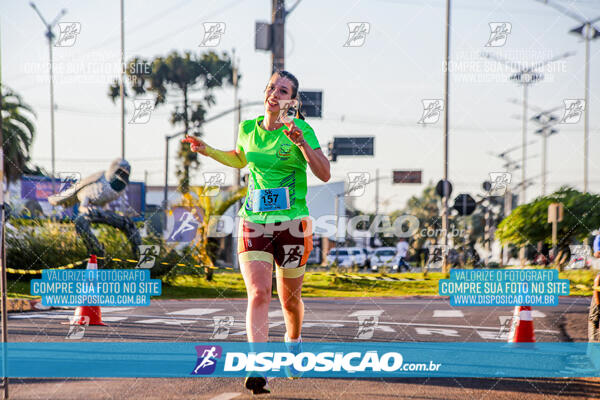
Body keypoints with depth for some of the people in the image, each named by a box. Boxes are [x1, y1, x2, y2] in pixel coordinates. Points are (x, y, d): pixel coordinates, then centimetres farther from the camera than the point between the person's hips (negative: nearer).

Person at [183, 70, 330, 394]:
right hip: (254, 223, 2)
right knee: (258, 294, -17)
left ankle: (293, 341, 45)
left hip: (292, 224, -2)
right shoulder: (248, 129, 6)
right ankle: (258, 371, -25)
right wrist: (207, 151, 12)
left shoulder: (301, 129, -6)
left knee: (289, 299, 12)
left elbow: (324, 174, -13)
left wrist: (302, 143, -25)